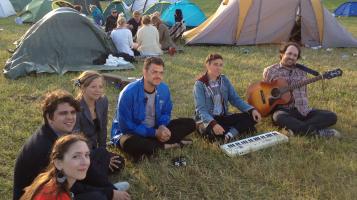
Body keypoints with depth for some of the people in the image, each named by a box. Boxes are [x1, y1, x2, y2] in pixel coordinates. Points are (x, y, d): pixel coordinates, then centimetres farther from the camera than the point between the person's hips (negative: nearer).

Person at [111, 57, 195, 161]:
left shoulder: (164, 89, -6)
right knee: (131, 144, -42)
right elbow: (126, 126, -22)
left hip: (155, 130, 6)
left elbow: (165, 113, 8)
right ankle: (164, 145, -16)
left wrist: (162, 127, -17)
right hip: (130, 133, -6)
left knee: (190, 123, -4)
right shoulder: (129, 92, -23)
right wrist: (154, 133, -24)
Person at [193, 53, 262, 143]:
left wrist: (252, 110, -11)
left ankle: (228, 135, -30)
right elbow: (201, 109, -21)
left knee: (251, 117, -13)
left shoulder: (224, 80, 5)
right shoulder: (200, 84, -12)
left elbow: (235, 99, 5)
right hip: (207, 120, -6)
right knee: (212, 131, -40)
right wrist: (213, 124, -39)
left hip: (223, 117, 6)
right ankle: (241, 128, -18)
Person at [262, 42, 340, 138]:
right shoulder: (270, 71, 5)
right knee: (279, 118, -42)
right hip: (283, 110, -4)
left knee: (331, 116, -16)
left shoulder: (301, 71, 15)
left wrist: (305, 109, 5)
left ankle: (297, 128, -32)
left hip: (301, 110, 4)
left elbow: (304, 93, 19)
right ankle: (317, 132, -38)